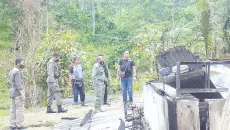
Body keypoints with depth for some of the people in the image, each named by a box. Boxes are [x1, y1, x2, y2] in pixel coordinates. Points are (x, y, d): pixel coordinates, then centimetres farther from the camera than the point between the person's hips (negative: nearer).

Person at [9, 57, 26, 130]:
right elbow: (18, 84, -22)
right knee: (20, 109, -4)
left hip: (12, 93, 9)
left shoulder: (12, 71, 14)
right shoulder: (17, 71, -16)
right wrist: (22, 95, -23)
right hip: (18, 93, -9)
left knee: (13, 110, 8)